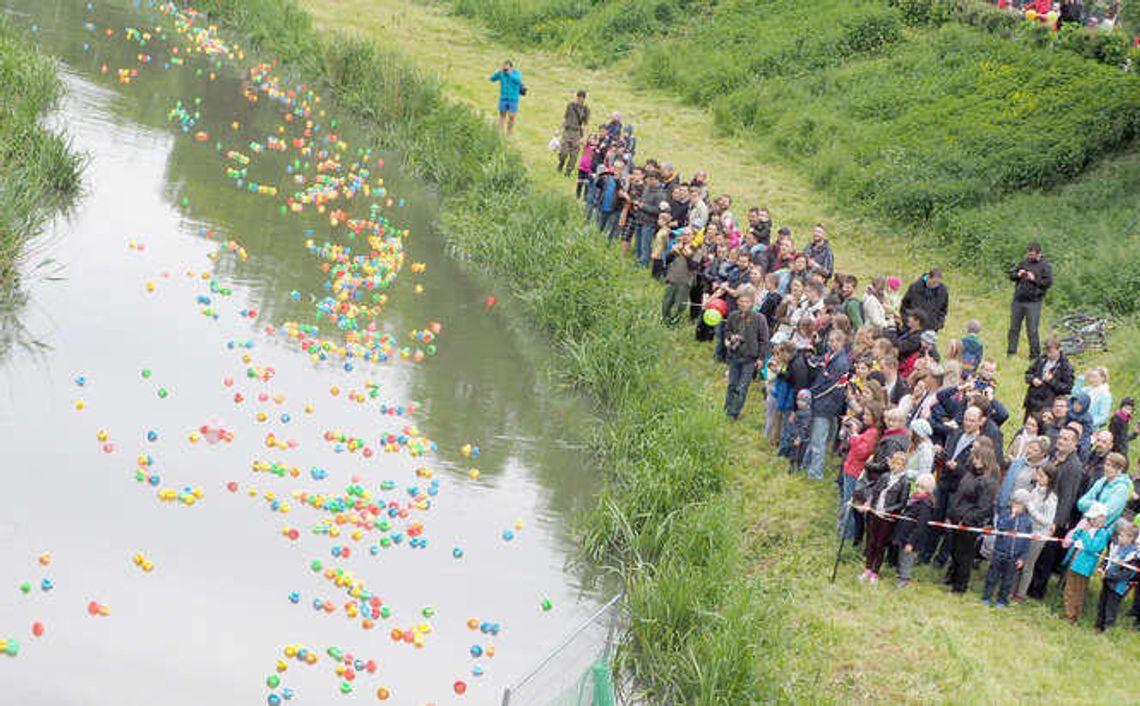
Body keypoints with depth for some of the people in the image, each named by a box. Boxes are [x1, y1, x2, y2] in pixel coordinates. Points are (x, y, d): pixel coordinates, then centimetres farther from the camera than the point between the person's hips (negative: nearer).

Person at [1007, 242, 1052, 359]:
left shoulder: (1045, 266, -3)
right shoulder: (1024, 263, 12)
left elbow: (1048, 282, -10)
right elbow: (1011, 274, 17)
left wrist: (1034, 279, -16)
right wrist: (1017, 275, -4)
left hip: (1033, 302, -5)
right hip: (1018, 300, 5)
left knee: (1032, 331, -4)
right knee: (1014, 328, 9)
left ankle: (1035, 354, 6)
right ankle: (1011, 352, 18)